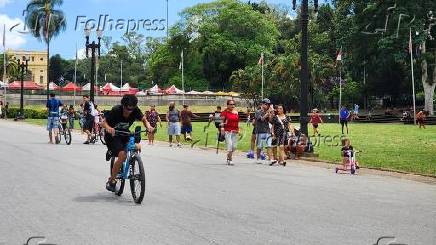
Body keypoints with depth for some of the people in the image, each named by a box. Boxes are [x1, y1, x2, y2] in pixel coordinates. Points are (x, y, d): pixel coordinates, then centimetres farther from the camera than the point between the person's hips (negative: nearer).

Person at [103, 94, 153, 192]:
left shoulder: (135, 111, -18)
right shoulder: (116, 110, -27)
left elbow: (144, 119, -8)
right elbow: (104, 122, -20)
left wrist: (148, 126, -30)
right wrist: (108, 128, -43)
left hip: (125, 134, 6)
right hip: (112, 135, -6)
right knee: (122, 155, -26)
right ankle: (111, 181, -11)